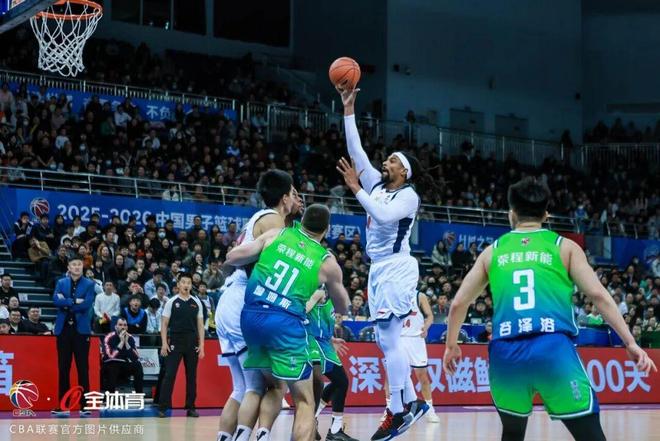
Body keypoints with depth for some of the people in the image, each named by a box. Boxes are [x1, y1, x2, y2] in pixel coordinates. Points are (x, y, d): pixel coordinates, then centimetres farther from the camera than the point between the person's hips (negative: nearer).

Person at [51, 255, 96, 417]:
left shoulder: (89, 284, 3)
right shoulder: (61, 283, 10)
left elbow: (87, 304, -12)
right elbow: (56, 300, -7)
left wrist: (66, 303, -9)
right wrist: (74, 301, -14)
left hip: (81, 329, -2)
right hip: (63, 329, 2)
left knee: (83, 368, -2)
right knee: (63, 368, 4)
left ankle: (84, 406, 0)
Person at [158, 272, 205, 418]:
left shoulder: (196, 303, 7)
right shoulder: (171, 302, 0)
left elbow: (200, 325, 10)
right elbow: (164, 323, 1)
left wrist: (201, 345, 3)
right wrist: (164, 343, -9)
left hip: (192, 344, 3)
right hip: (175, 343, -3)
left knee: (191, 376, 5)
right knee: (169, 375, -8)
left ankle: (191, 407, 12)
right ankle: (162, 407, -6)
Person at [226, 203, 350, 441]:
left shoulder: (276, 235, 11)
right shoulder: (327, 262, 9)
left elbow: (232, 257, 7)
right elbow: (342, 307, 23)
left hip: (251, 315, 4)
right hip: (285, 322, -4)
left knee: (273, 384, 26)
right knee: (304, 402, 5)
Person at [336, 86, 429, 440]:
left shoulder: (409, 196, -9)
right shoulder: (376, 184, 11)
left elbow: (384, 216, -27)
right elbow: (356, 150, 8)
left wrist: (356, 188, -26)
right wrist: (348, 109, 3)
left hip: (397, 269, -8)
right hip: (379, 269, 8)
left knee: (389, 341, -13)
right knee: (387, 341, 9)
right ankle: (412, 402, 17)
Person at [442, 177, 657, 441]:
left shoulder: (493, 251, 20)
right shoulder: (564, 246, 14)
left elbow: (459, 303, 21)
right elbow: (598, 295, 4)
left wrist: (451, 345, 36)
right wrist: (630, 343, 5)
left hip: (506, 352, 3)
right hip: (553, 347, -3)